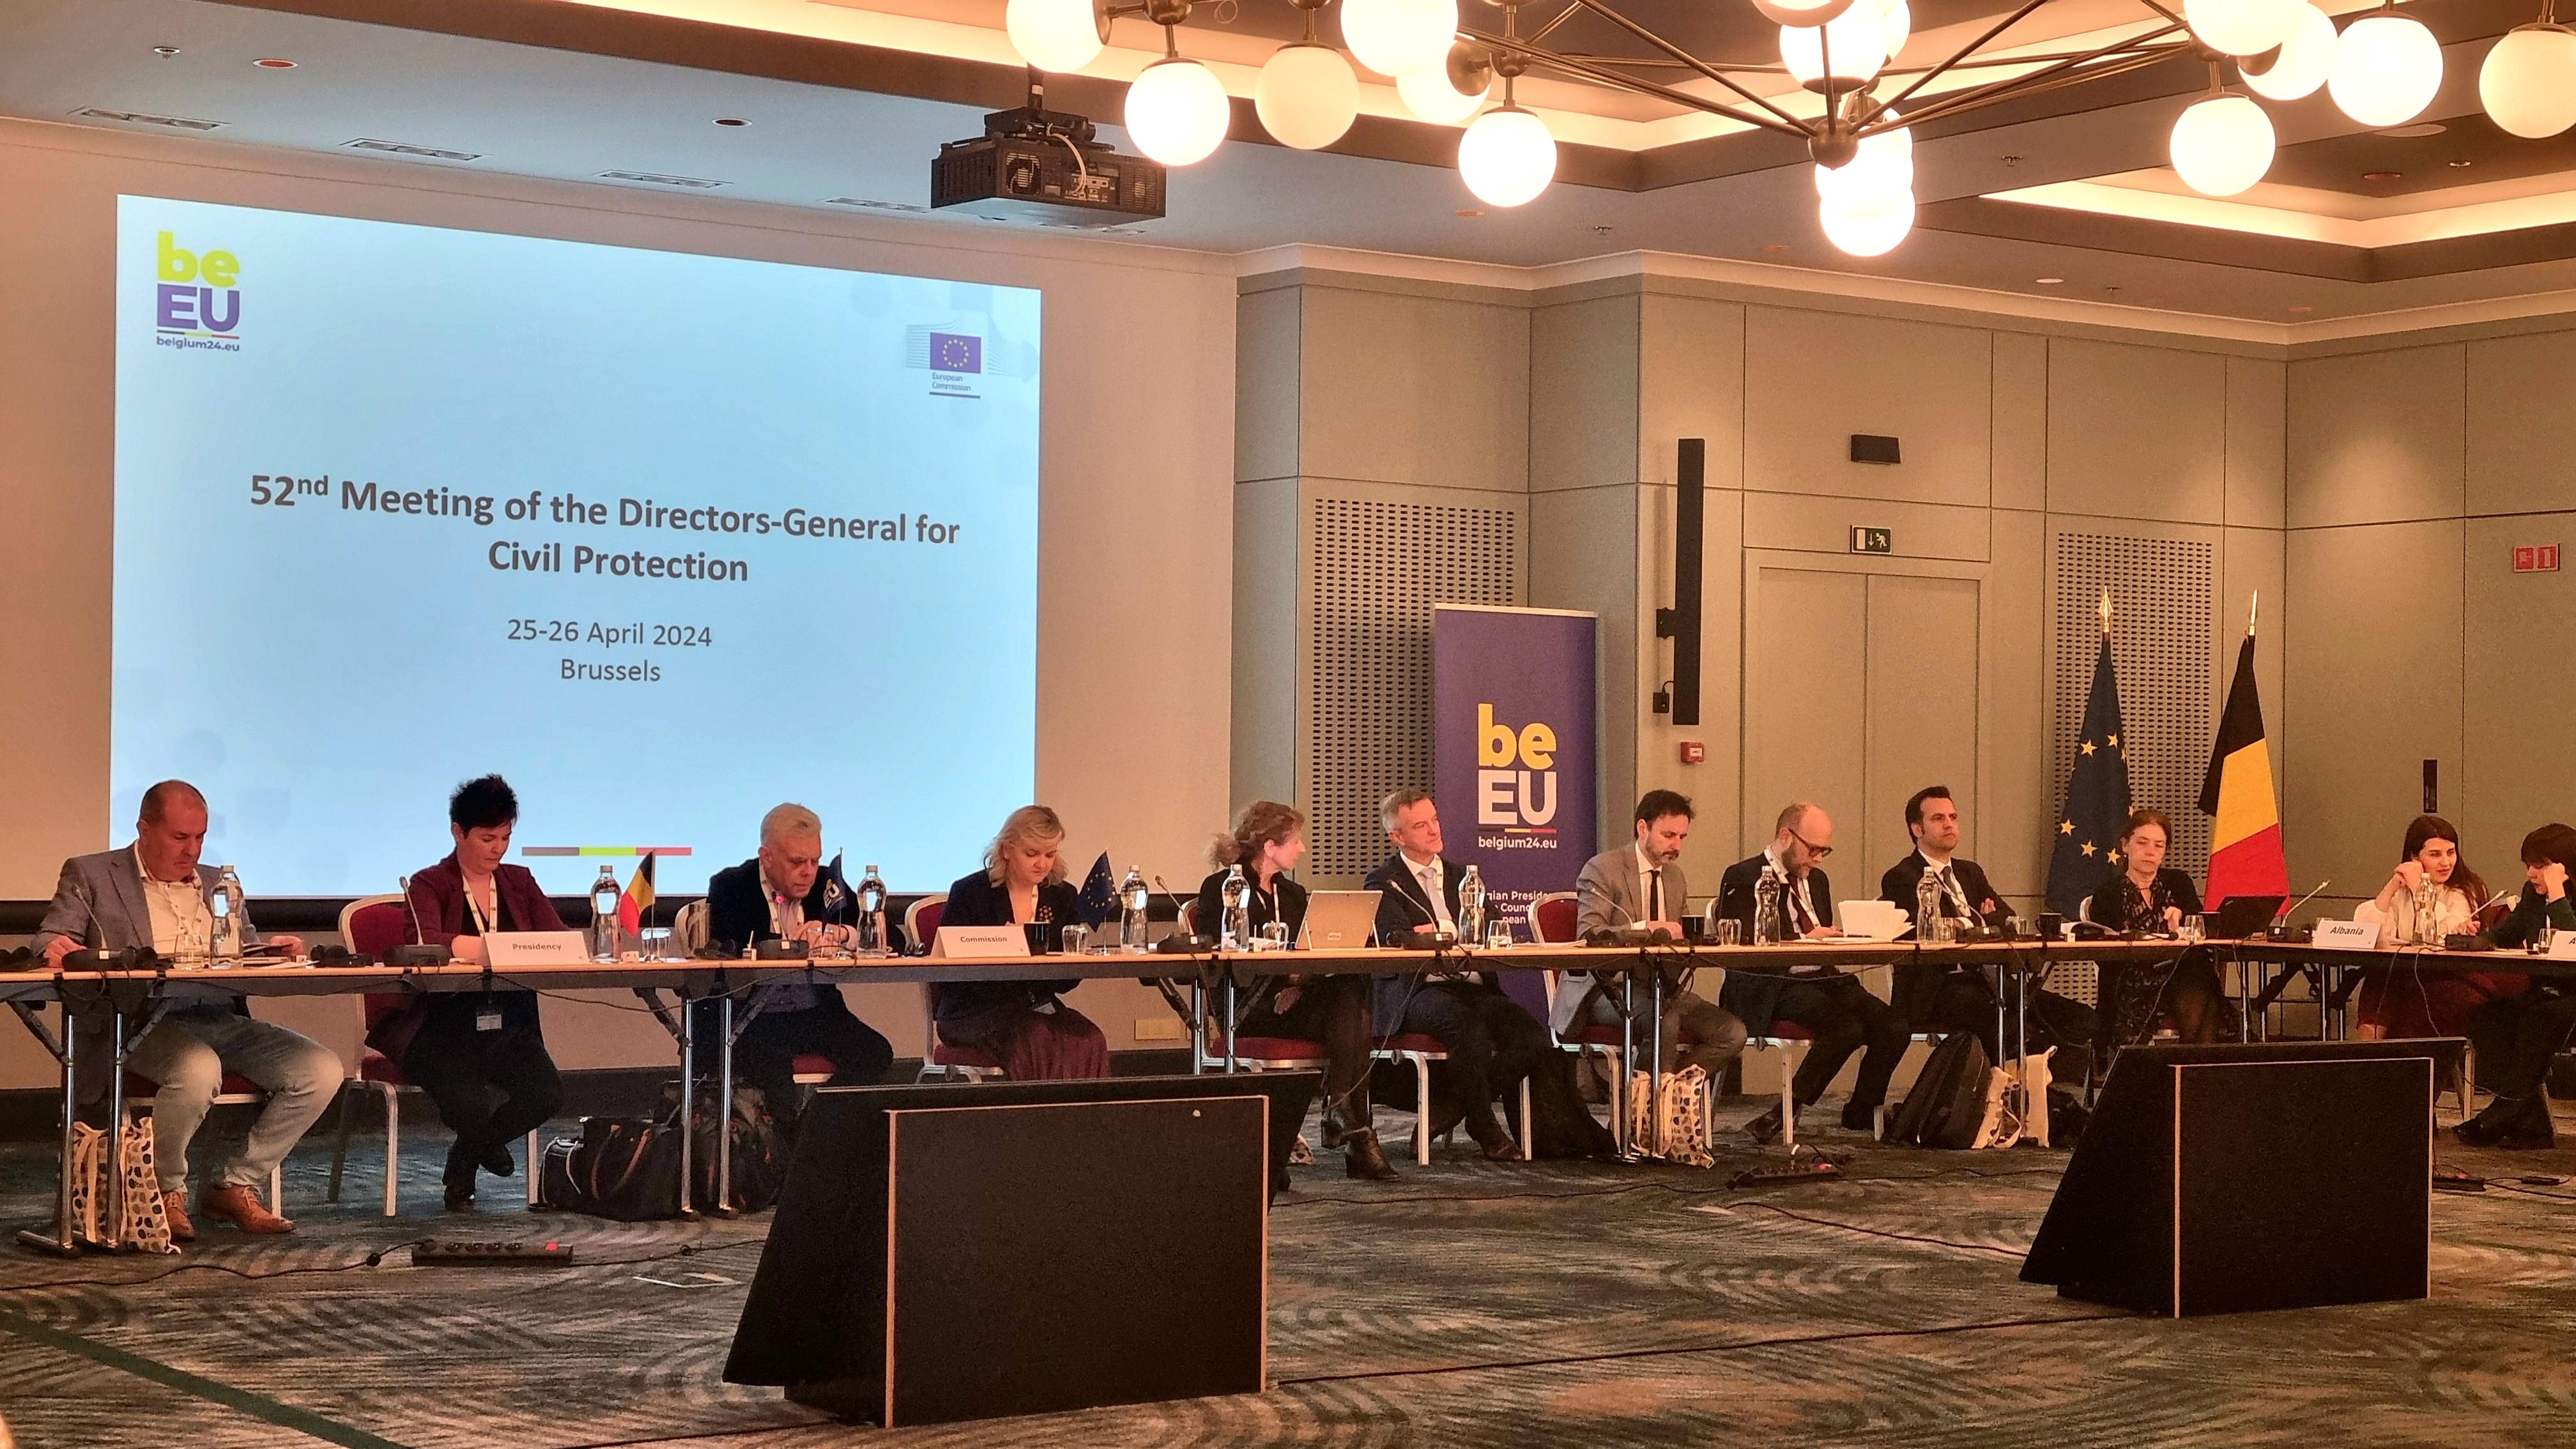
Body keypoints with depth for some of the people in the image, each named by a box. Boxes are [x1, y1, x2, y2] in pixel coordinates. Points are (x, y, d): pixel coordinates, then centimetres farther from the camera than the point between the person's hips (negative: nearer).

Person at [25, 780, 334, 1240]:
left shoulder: (217, 884, 24)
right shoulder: (91, 875, 10)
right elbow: (48, 941, 4)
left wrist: (273, 953, -1)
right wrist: (57, 948, -22)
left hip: (223, 1021, 5)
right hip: (143, 1023, -5)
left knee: (322, 1070, -16)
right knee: (198, 1070, -39)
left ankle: (234, 1186, -2)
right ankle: (166, 1191, -11)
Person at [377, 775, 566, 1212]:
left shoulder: (519, 882, 16)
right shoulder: (429, 885, 1)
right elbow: (424, 943, -20)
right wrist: (480, 947, -38)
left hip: (509, 1026, 4)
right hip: (443, 1028, -4)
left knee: (546, 1096, -23)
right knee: (476, 1105, -30)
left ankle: (466, 1157, 11)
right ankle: (483, 1143, 14)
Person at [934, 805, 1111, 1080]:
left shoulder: (1064, 896, 10)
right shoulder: (970, 892, -1)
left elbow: (1065, 984, 9)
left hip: (1039, 1007, 4)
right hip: (974, 1012, -4)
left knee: (1088, 1040, -26)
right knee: (1036, 1040, -34)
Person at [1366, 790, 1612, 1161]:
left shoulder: (1460, 876, 25)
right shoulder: (1383, 883, 8)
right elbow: (1397, 940, -10)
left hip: (1473, 988, 6)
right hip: (1419, 990, -6)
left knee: (1534, 1039, -20)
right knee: (1467, 1024, -38)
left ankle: (1446, 1109, -12)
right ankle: (1485, 1130, -22)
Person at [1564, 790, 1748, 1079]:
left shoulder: (1675, 876, 17)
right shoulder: (1602, 869, -6)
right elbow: (1588, 934, -17)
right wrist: (1646, 928, -30)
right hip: (1608, 987, -7)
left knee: (1732, 1032, -14)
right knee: (1664, 1019, -37)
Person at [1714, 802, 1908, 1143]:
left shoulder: (1816, 881, 23)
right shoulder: (1743, 879, -2)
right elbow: (1742, 947, -13)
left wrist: (1837, 937, 3)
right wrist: (1804, 940, -17)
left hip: (1823, 979, 8)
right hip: (1770, 989, -8)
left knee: (1893, 1026, -15)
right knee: (1846, 1028, -32)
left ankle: (1862, 1112, 3)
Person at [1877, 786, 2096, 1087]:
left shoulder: (1971, 872, 25)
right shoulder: (1901, 879, 0)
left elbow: (2010, 921, 13)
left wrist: (1974, 924, -6)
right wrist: (1986, 925, -7)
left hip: (1984, 981, 8)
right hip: (1934, 993, -8)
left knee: (2080, 1017, -12)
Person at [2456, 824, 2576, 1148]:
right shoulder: (2532, 894, 11)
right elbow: (2505, 936, 23)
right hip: (2541, 994, 8)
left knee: (2538, 1022, -36)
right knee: (2484, 1017, -17)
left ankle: (2499, 1117, -27)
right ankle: (2533, 1124, -22)